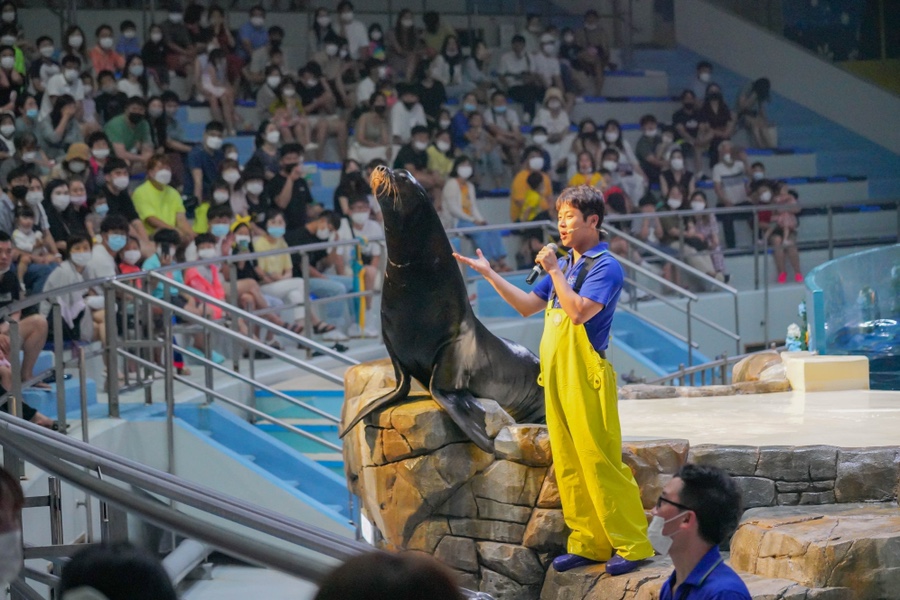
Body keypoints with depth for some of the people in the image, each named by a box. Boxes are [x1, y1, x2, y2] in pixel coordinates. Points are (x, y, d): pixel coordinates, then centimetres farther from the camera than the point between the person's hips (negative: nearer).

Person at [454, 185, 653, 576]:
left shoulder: (605, 267, -8)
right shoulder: (565, 266, 17)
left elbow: (578, 312, -21)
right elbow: (527, 306, 20)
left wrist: (553, 270, -14)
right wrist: (488, 273, 14)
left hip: (586, 376, -8)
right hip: (555, 376, 8)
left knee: (600, 462, -9)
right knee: (568, 464, 8)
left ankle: (632, 546, -4)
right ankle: (588, 543, 14)